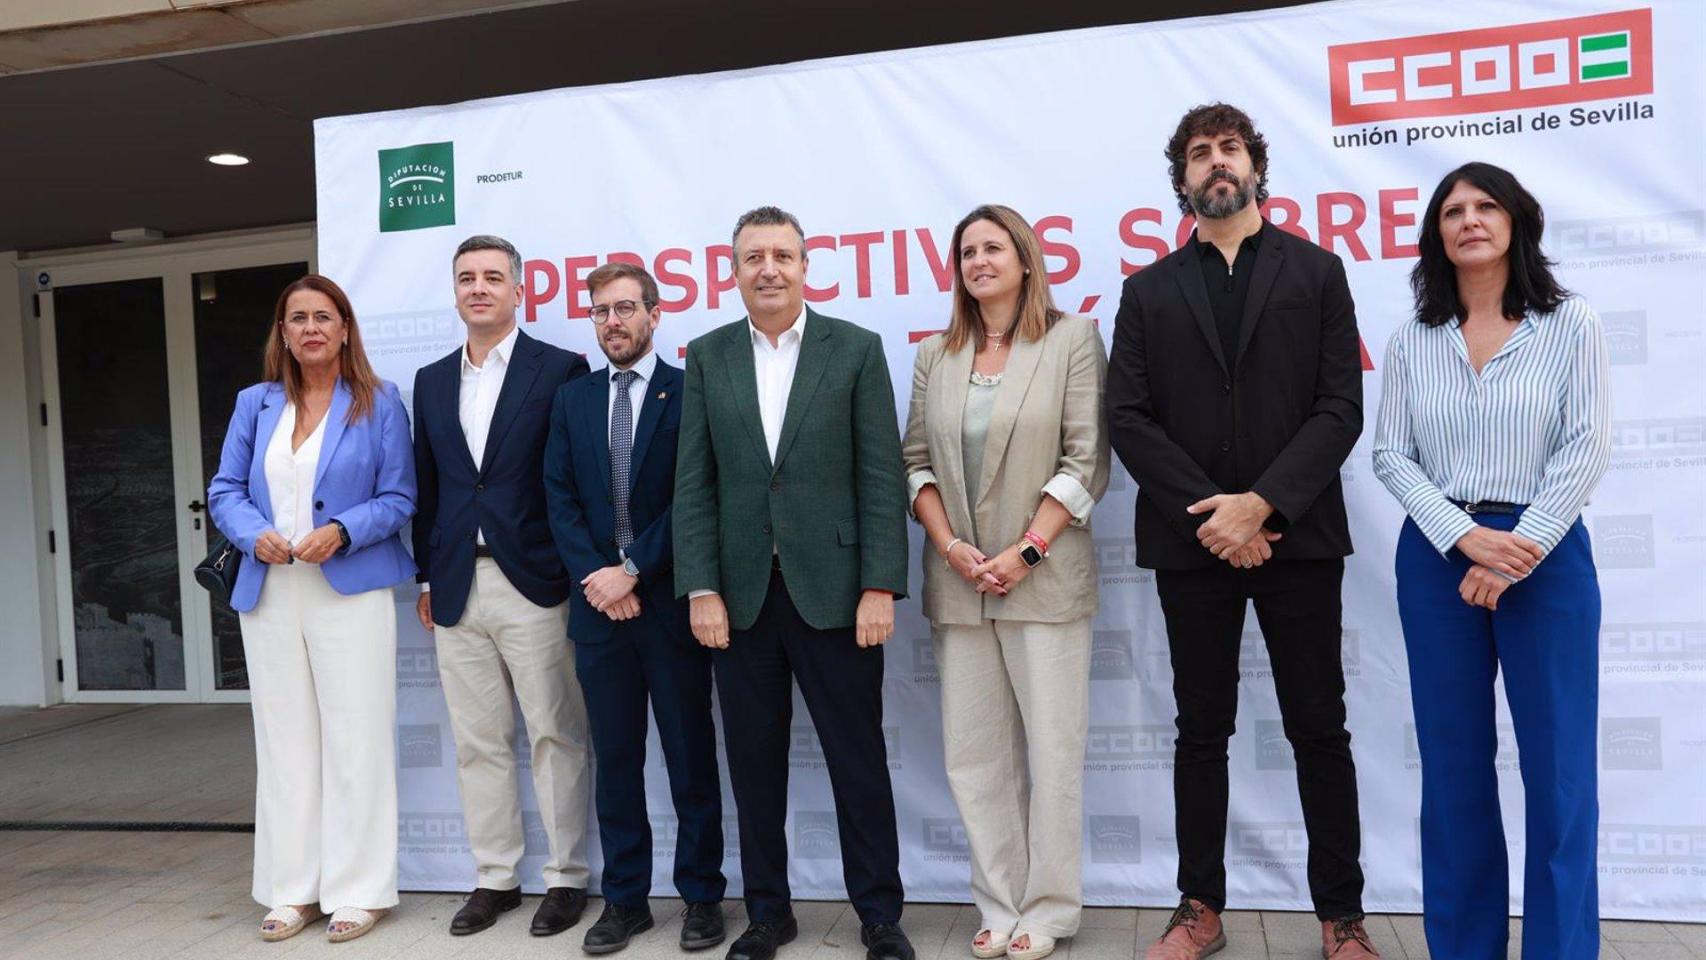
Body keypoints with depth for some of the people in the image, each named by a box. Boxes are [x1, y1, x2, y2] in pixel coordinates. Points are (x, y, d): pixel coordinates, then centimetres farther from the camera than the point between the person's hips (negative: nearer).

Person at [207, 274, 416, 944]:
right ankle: (292, 890, 20)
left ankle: (357, 890, 10)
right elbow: (225, 490, 10)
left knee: (354, 739, -1)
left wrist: (342, 532, -17)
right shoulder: (255, 404, 11)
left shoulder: (379, 404, 2)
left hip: (351, 592, -3)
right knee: (283, 741, 9)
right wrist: (255, 534, -9)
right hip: (269, 595, 4)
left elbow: (399, 498, -1)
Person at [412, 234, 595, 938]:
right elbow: (426, 485, 16)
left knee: (555, 737, 2)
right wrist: (426, 577, 12)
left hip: (535, 583, -5)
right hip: (457, 588, 5)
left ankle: (565, 877, 14)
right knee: (478, 742, 11)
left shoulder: (560, 370, -2)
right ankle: (494, 877, 23)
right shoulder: (432, 380, 14)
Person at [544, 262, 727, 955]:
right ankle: (625, 898, 21)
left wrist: (633, 570, -12)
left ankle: (701, 895, 18)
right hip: (599, 603, 4)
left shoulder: (687, 392, -1)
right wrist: (596, 576, -7)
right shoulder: (572, 399, 12)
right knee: (615, 759, 10)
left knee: (691, 756, 6)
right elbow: (560, 499, 6)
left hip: (669, 601, -3)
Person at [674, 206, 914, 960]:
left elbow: (881, 477, -3)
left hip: (833, 590, -2)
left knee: (859, 759, 6)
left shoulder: (856, 349, 1)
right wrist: (701, 589, -3)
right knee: (754, 762, 10)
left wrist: (880, 586, -10)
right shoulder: (707, 357, 8)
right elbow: (693, 484, 4)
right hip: (740, 595, 2)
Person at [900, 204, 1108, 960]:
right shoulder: (936, 356, 11)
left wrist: (1027, 552, -12)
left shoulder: (1072, 339, 0)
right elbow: (915, 461, 9)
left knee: (1051, 747, 2)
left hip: (1043, 578, -3)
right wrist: (951, 547, -6)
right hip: (957, 583, 4)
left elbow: (1086, 460, -6)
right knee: (973, 751, 7)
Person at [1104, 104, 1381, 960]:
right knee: (1201, 730, 9)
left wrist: (1261, 504, -14)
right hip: (1190, 542, 1)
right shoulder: (1149, 291, 9)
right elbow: (1128, 419, -1)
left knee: (1319, 729, 6)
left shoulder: (1316, 272, 7)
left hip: (1298, 535, -1)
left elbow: (1340, 408, -3)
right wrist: (1209, 512, -12)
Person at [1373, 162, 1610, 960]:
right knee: (1454, 765, 8)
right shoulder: (1413, 340, 6)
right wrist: (1466, 537, -13)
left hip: (1546, 554, -2)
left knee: (1558, 767, 1)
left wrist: (1516, 553, -13)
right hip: (1436, 557, 2)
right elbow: (1389, 455, 1)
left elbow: (1587, 447, -6)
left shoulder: (1571, 325, 1)